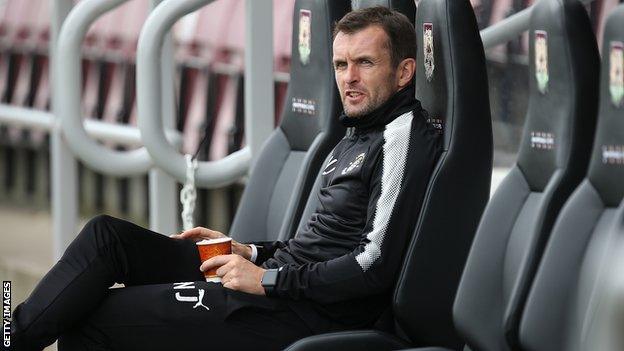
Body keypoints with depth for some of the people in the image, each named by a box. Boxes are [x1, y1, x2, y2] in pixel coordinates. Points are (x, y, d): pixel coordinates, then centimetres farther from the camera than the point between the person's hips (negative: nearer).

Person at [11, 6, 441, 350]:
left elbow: (377, 264, -21)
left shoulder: (404, 137, -12)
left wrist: (269, 280, -17)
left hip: (307, 311, -10)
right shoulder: (359, 137, 19)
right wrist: (250, 253, 14)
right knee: (105, 235, 3)